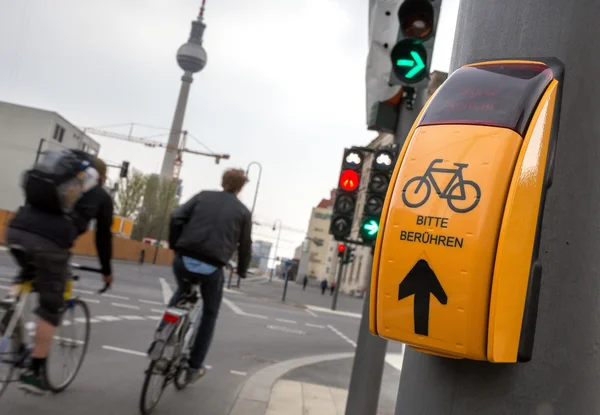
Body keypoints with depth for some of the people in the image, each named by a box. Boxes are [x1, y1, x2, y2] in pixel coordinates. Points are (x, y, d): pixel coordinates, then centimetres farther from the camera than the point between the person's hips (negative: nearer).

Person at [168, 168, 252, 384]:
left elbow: (176, 217, 1)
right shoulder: (243, 211, 9)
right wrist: (242, 271, 28)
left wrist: (174, 245, 14)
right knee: (210, 314, 21)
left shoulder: (203, 196, 12)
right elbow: (245, 246, 12)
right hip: (211, 268, -2)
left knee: (182, 292, 36)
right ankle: (194, 367, 23)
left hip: (183, 260, 2)